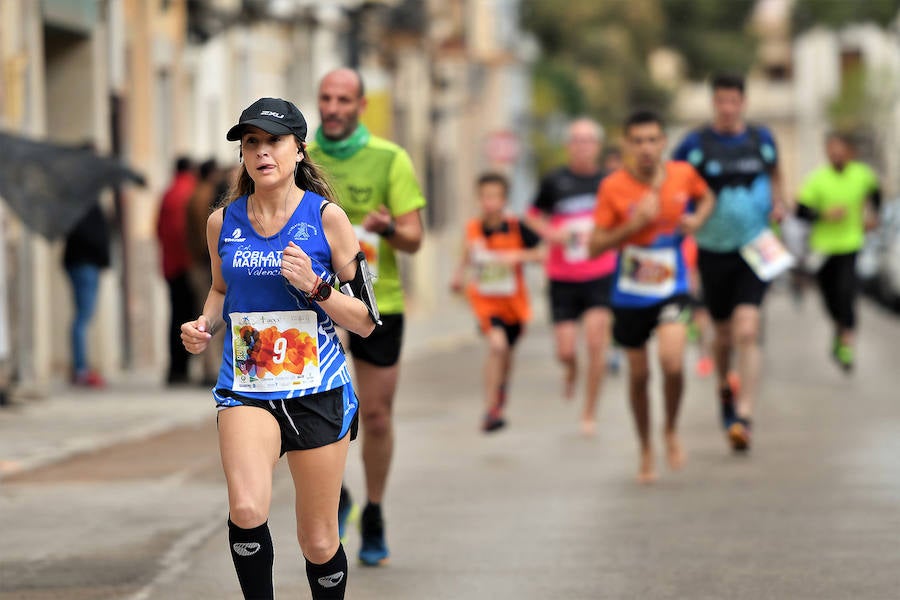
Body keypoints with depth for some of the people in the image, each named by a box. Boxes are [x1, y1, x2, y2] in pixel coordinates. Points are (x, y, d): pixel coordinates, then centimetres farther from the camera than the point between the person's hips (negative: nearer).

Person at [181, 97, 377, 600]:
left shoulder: (326, 217, -3)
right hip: (246, 387, 1)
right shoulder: (222, 222, 5)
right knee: (247, 510, -26)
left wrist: (315, 286, -17)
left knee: (318, 541, 6)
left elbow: (366, 321, 0)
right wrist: (205, 326, 4)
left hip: (318, 389, -1)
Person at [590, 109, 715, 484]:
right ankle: (646, 450, 31)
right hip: (630, 295, 0)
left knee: (672, 363, -21)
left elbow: (706, 197, 17)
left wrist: (697, 219, -5)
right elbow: (595, 245, -12)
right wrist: (635, 224, -25)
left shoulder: (683, 174, -6)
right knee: (638, 375, 9)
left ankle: (671, 431, 8)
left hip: (671, 289, 0)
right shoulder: (613, 188, -12)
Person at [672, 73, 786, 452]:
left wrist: (778, 202, 5)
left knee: (746, 331, -15)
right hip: (713, 251, 0)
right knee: (723, 332, 13)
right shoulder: (695, 145, -7)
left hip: (755, 248, 0)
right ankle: (724, 388, 44)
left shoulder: (761, 139, 1)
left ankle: (744, 416, -16)